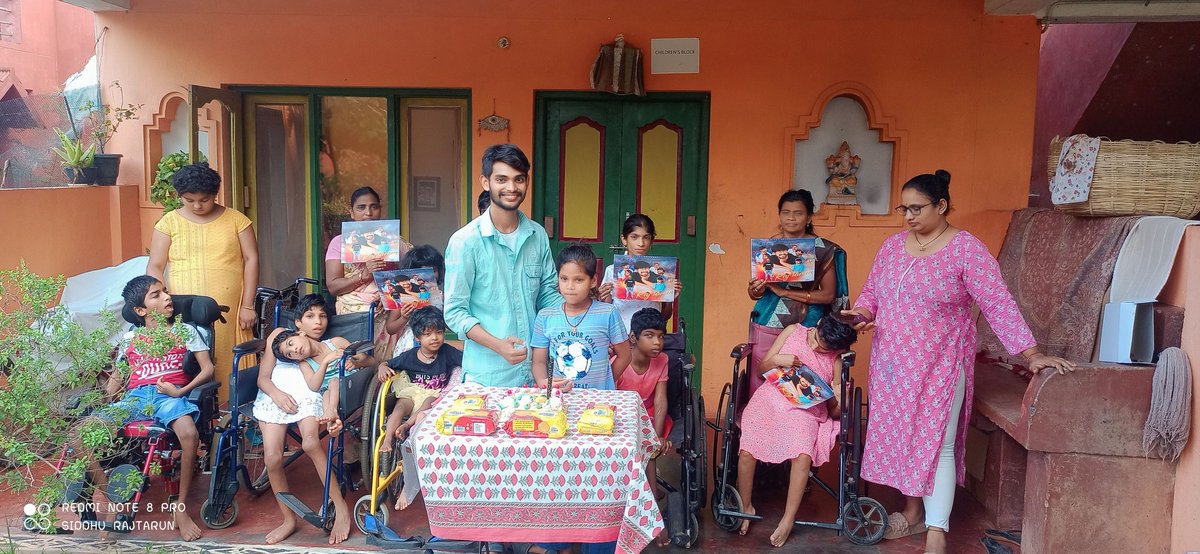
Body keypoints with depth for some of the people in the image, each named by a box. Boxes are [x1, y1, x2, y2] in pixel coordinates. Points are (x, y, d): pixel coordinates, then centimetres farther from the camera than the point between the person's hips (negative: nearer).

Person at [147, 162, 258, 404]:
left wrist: (247, 305, -1)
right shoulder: (169, 223, 8)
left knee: (230, 366, -2)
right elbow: (155, 268, 6)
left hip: (228, 311, 0)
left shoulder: (236, 220, 8)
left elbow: (251, 260, 5)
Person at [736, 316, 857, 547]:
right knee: (746, 452, -21)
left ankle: (788, 520, -11)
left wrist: (838, 400, -16)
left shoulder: (835, 359, 4)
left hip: (806, 410, -1)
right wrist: (777, 359, -10)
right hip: (770, 400, 1)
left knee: (803, 456, -29)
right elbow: (761, 368, 10)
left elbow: (834, 411, 6)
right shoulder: (793, 331, 6)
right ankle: (746, 507, 4)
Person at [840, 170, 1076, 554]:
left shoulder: (967, 249, -11)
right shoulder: (892, 245, 6)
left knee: (936, 445, -5)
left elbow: (998, 304, -16)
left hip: (939, 366, -5)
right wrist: (862, 312, -8)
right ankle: (912, 510, 29)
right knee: (900, 436, 13)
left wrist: (1031, 354, -21)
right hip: (893, 364, 6)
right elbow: (871, 291, 14)